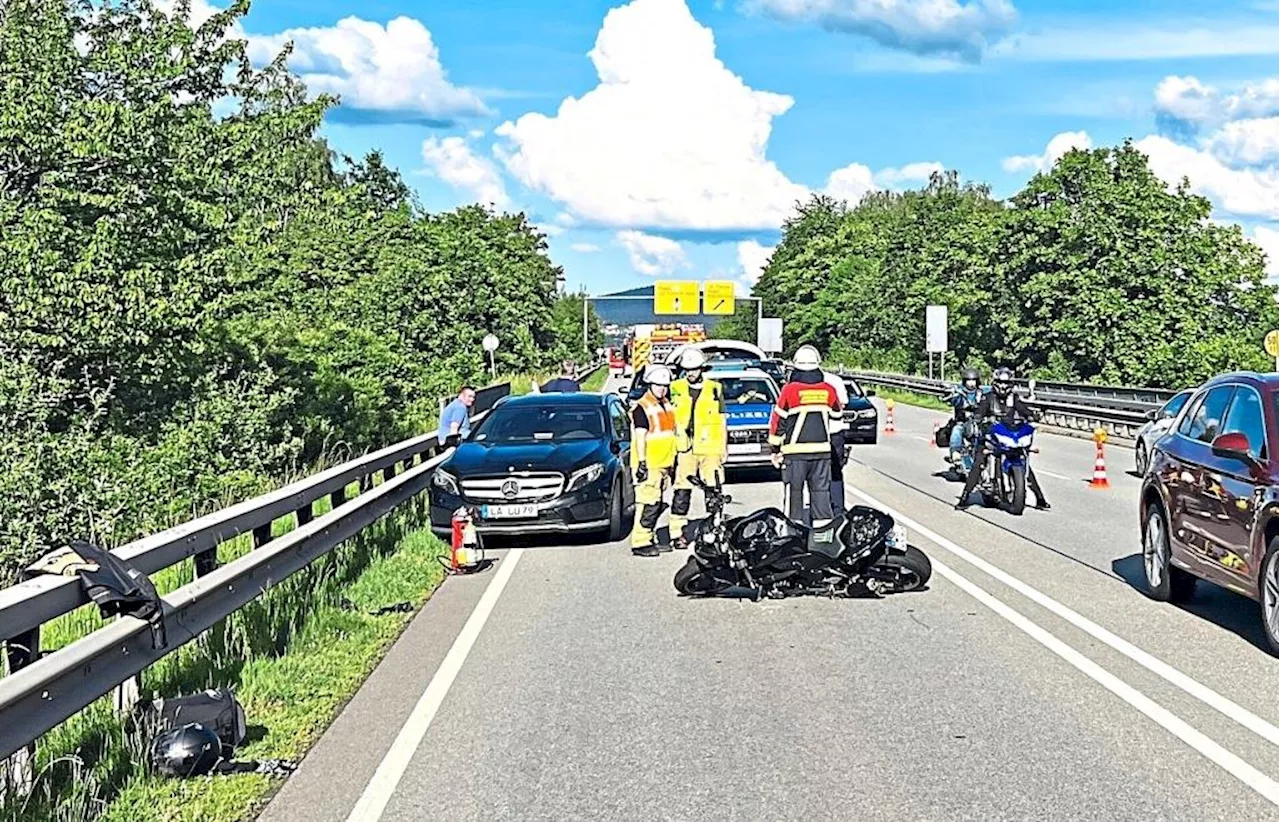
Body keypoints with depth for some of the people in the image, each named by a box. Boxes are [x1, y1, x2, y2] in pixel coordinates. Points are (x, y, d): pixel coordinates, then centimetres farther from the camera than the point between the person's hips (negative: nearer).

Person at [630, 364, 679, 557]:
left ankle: (650, 539, 19)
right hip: (648, 465, -8)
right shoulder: (642, 408, -10)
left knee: (657, 504, 11)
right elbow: (640, 437, -14)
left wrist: (672, 462, 23)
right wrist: (641, 463, -19)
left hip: (663, 464, 8)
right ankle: (640, 543, -10)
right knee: (649, 504, -12)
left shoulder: (666, 406, 16)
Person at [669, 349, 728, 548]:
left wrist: (724, 448, 8)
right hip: (684, 448, 0)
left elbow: (722, 421, 12)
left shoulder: (714, 389, 8)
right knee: (682, 491, -2)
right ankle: (677, 532, 1)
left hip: (710, 448, 0)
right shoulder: (675, 389, 8)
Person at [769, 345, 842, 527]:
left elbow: (778, 420, -5)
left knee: (794, 490, 3)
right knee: (820, 488, 9)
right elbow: (837, 414, 18)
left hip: (795, 450, -3)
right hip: (822, 449, 3)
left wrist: (775, 448, 4)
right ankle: (822, 520, 6)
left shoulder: (790, 390, -9)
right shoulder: (828, 390, 0)